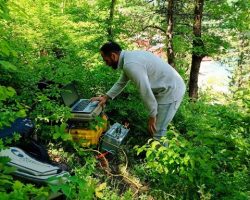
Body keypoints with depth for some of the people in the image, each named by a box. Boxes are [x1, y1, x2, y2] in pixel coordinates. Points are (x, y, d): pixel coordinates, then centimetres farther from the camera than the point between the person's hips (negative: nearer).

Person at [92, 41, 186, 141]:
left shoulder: (130, 65, -26)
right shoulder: (129, 57, 7)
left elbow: (145, 91, -25)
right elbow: (121, 82, 19)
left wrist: (152, 115, -15)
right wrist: (105, 97, 15)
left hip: (171, 92, -10)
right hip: (170, 87, 10)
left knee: (157, 132, -1)